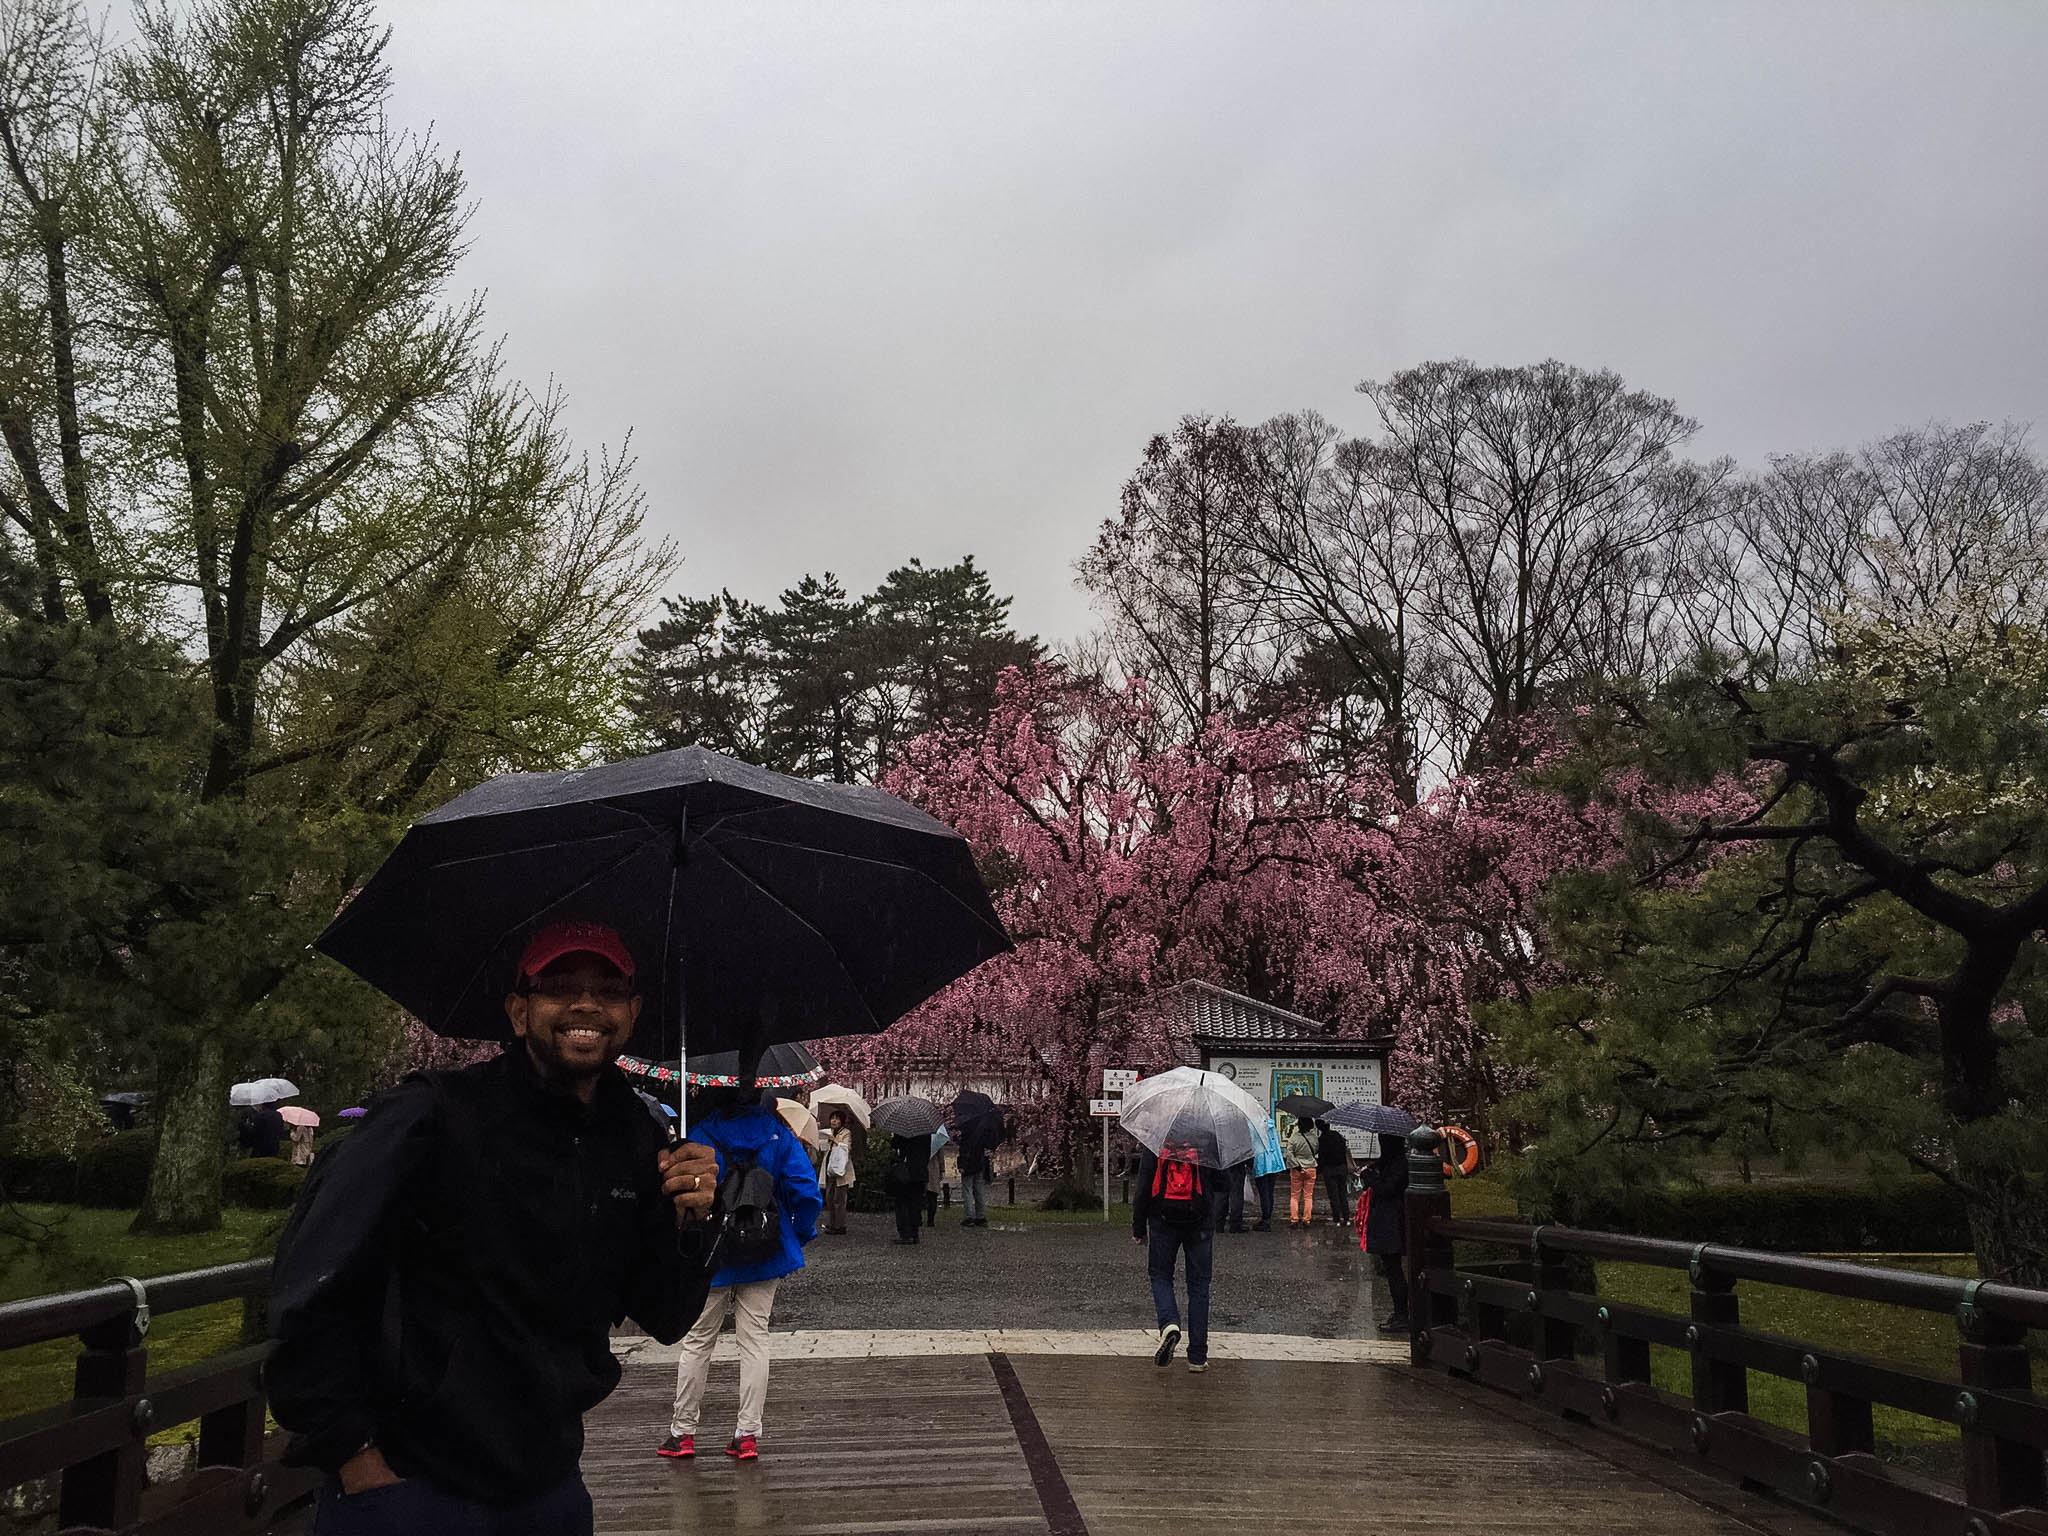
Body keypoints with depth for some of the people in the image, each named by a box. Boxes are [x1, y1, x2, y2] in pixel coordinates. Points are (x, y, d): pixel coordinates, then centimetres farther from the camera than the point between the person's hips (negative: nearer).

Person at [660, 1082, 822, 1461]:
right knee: (754, 1339, 8)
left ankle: (683, 1432, 16)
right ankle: (748, 1434, 7)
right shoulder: (775, 1128, -5)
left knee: (697, 1341, 11)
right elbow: (805, 1188, -9)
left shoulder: (698, 1133, -12)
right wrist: (802, 1233, 6)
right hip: (764, 1256, 2)